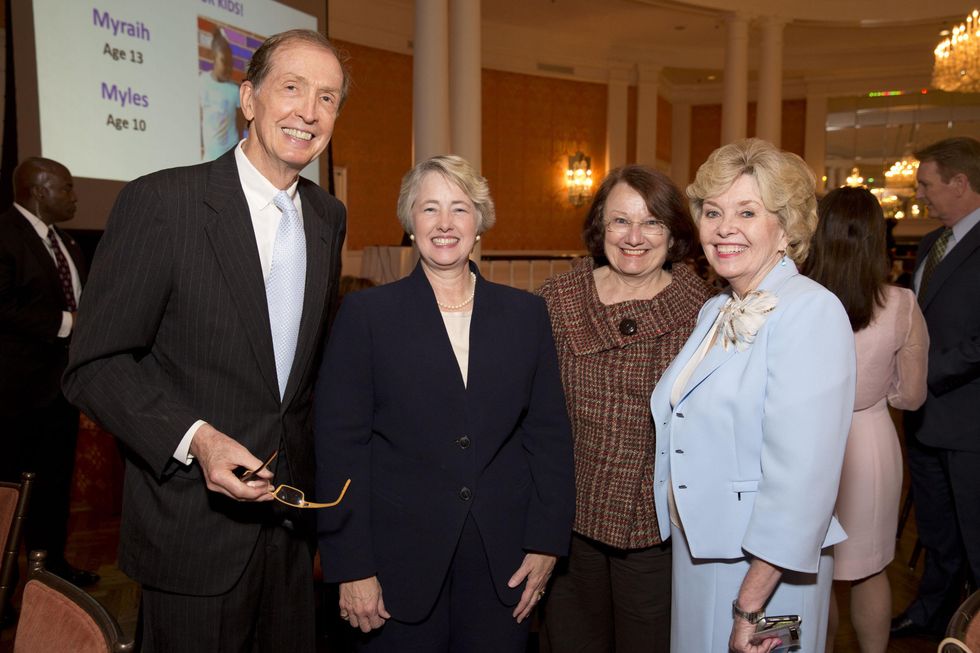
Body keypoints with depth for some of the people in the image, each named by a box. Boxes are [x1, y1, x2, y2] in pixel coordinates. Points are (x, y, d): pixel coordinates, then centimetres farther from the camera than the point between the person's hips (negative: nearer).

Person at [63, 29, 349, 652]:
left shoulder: (330, 216, 5)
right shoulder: (159, 202, -14)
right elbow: (95, 365, -12)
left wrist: (315, 466, 13)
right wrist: (197, 438, -25)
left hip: (292, 515, 6)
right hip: (195, 525, -5)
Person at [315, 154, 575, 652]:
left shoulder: (526, 313, 3)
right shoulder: (367, 313, -4)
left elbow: (549, 433, 5)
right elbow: (339, 443, -6)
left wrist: (546, 543, 1)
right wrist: (352, 568, -9)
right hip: (399, 562, -2)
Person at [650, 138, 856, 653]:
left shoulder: (810, 312, -18)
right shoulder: (715, 311, 7)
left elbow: (802, 477, -24)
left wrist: (751, 604, -23)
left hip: (765, 570, -7)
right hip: (695, 552, 7)